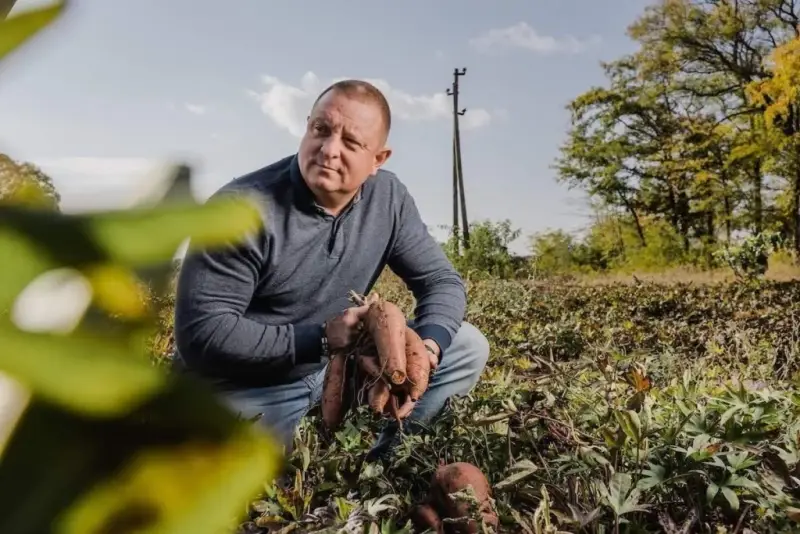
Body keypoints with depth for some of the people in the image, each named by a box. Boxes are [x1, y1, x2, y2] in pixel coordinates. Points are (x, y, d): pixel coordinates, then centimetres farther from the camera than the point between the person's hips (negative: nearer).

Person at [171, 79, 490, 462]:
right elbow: (201, 335, -25)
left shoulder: (387, 198, -8)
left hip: (339, 365, 5)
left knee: (467, 348, -3)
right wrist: (319, 338, -29)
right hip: (246, 391, -4)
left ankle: (377, 460, 4)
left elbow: (441, 280, -3)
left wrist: (428, 345, -24)